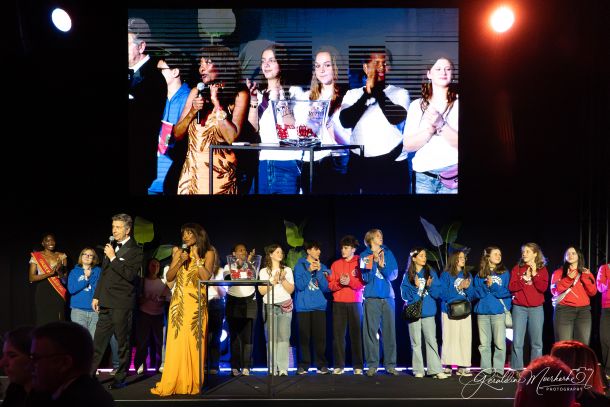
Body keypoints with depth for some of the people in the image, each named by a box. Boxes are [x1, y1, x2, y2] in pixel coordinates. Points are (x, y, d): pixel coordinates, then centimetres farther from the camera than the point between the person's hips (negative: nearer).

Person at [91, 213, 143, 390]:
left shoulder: (135, 250, -6)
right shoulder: (111, 247, 15)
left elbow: (130, 274, -19)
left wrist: (113, 258, -17)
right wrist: (96, 296, 18)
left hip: (122, 303, -6)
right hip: (106, 302, 7)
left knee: (123, 341, 3)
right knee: (98, 340, 8)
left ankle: (120, 378, 11)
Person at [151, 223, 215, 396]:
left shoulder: (208, 253, 5)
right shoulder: (179, 252, 14)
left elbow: (206, 277, -8)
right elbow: (169, 277, 7)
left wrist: (196, 257, -6)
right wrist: (180, 262, -5)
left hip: (197, 303, -2)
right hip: (179, 302, 2)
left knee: (194, 342, -4)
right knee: (176, 342, -2)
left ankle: (192, 383, 3)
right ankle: (172, 383, 0)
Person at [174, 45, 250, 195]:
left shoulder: (239, 94, -5)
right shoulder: (196, 92, 7)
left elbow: (232, 137, -16)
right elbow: (177, 134, 5)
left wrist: (216, 103, -13)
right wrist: (192, 112, -11)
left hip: (220, 171, -4)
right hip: (191, 170, 4)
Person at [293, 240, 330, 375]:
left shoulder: (322, 267, 10)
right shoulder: (300, 266, 3)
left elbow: (325, 287, 1)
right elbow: (300, 286, -7)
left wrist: (319, 271, -9)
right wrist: (309, 271, -15)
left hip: (319, 306, 2)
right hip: (303, 307, -2)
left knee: (320, 337, -3)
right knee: (304, 337, -1)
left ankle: (322, 364, 5)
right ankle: (303, 365, 6)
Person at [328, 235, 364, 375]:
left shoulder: (360, 263, 5)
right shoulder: (335, 264, 13)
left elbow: (362, 283, -3)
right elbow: (331, 285, 7)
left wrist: (349, 282, -18)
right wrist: (339, 282, -12)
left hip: (355, 303, -2)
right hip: (338, 303, 2)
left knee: (356, 334, -2)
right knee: (338, 334, -2)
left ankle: (358, 366, 2)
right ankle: (339, 365, 2)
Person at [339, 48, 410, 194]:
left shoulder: (400, 93, 3)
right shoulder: (352, 94, 8)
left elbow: (396, 118, -15)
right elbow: (345, 121, -7)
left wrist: (376, 90, -8)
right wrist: (367, 93, -11)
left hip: (392, 164, -1)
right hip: (359, 164, 1)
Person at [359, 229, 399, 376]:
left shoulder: (388, 253, 11)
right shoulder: (364, 256, 5)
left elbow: (394, 275, 3)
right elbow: (366, 278, -3)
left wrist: (382, 265, -13)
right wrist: (374, 262, -14)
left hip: (388, 297, 2)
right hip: (371, 297, -2)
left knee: (389, 330, 1)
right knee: (371, 331, -5)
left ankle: (390, 365, 7)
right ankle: (372, 365, 0)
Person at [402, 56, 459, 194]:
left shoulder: (457, 103, 0)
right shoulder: (417, 105, 5)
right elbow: (407, 146, -2)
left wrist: (441, 124, -21)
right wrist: (431, 128, -16)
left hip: (453, 178, -1)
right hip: (423, 177, 2)